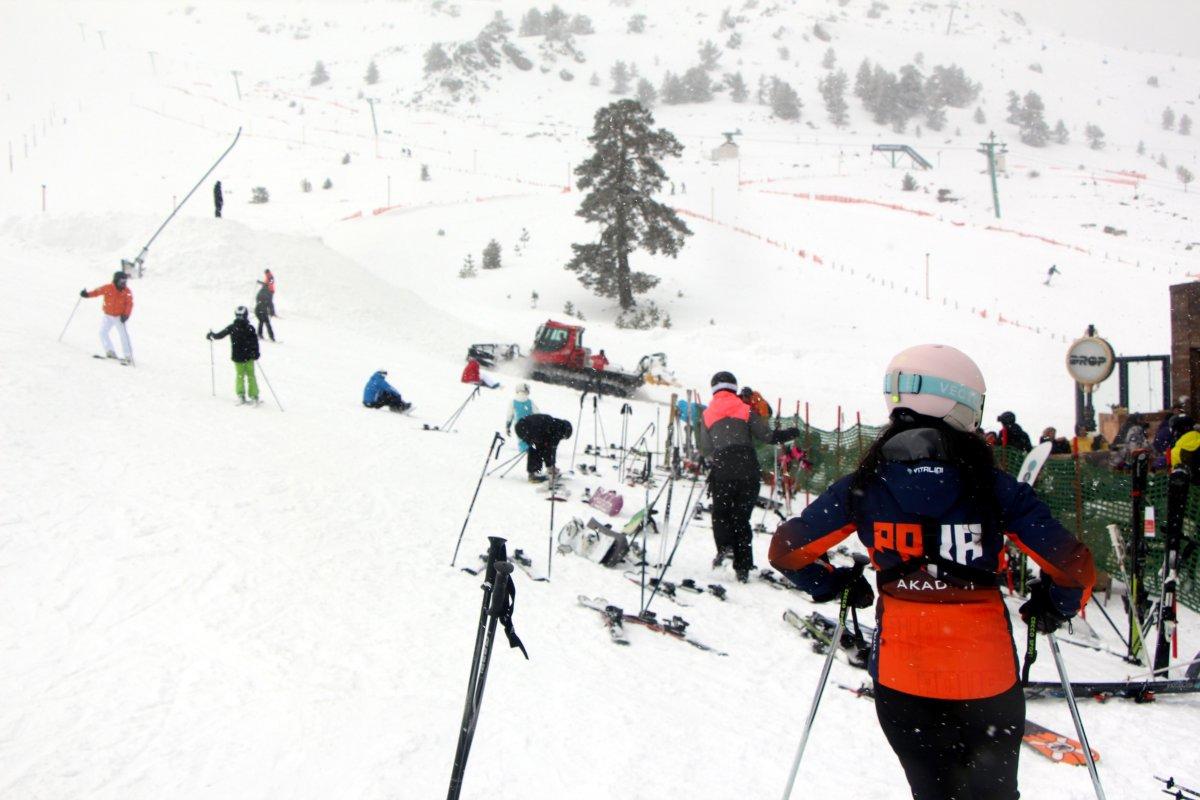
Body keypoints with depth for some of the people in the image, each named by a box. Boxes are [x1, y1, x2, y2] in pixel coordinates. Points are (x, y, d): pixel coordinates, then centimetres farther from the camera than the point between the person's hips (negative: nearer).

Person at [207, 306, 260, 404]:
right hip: (248, 356, -1)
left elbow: (220, 335, 1)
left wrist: (211, 335, 20)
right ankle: (253, 396, 2)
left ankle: (240, 394, 1)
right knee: (251, 376, 6)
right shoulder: (250, 328, -10)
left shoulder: (232, 327, -6)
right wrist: (256, 354, -4)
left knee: (239, 375, 15)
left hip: (236, 357, 2)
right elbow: (255, 342, -11)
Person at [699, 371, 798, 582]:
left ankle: (724, 546, -12)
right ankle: (743, 567, 5)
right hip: (748, 471, 0)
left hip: (722, 471, 0)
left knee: (721, 514, 16)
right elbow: (766, 436, 1)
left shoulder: (708, 415, 13)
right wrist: (790, 434, 17)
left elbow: (705, 449, 8)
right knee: (742, 518, 9)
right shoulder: (745, 410, 7)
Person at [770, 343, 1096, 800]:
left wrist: (836, 585, 15)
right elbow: (1075, 568, -9)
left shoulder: (865, 485, -5)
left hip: (900, 677, 2)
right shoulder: (995, 488, -10)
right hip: (986, 675, -1)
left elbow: (787, 550, -2)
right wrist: (1053, 606, 12)